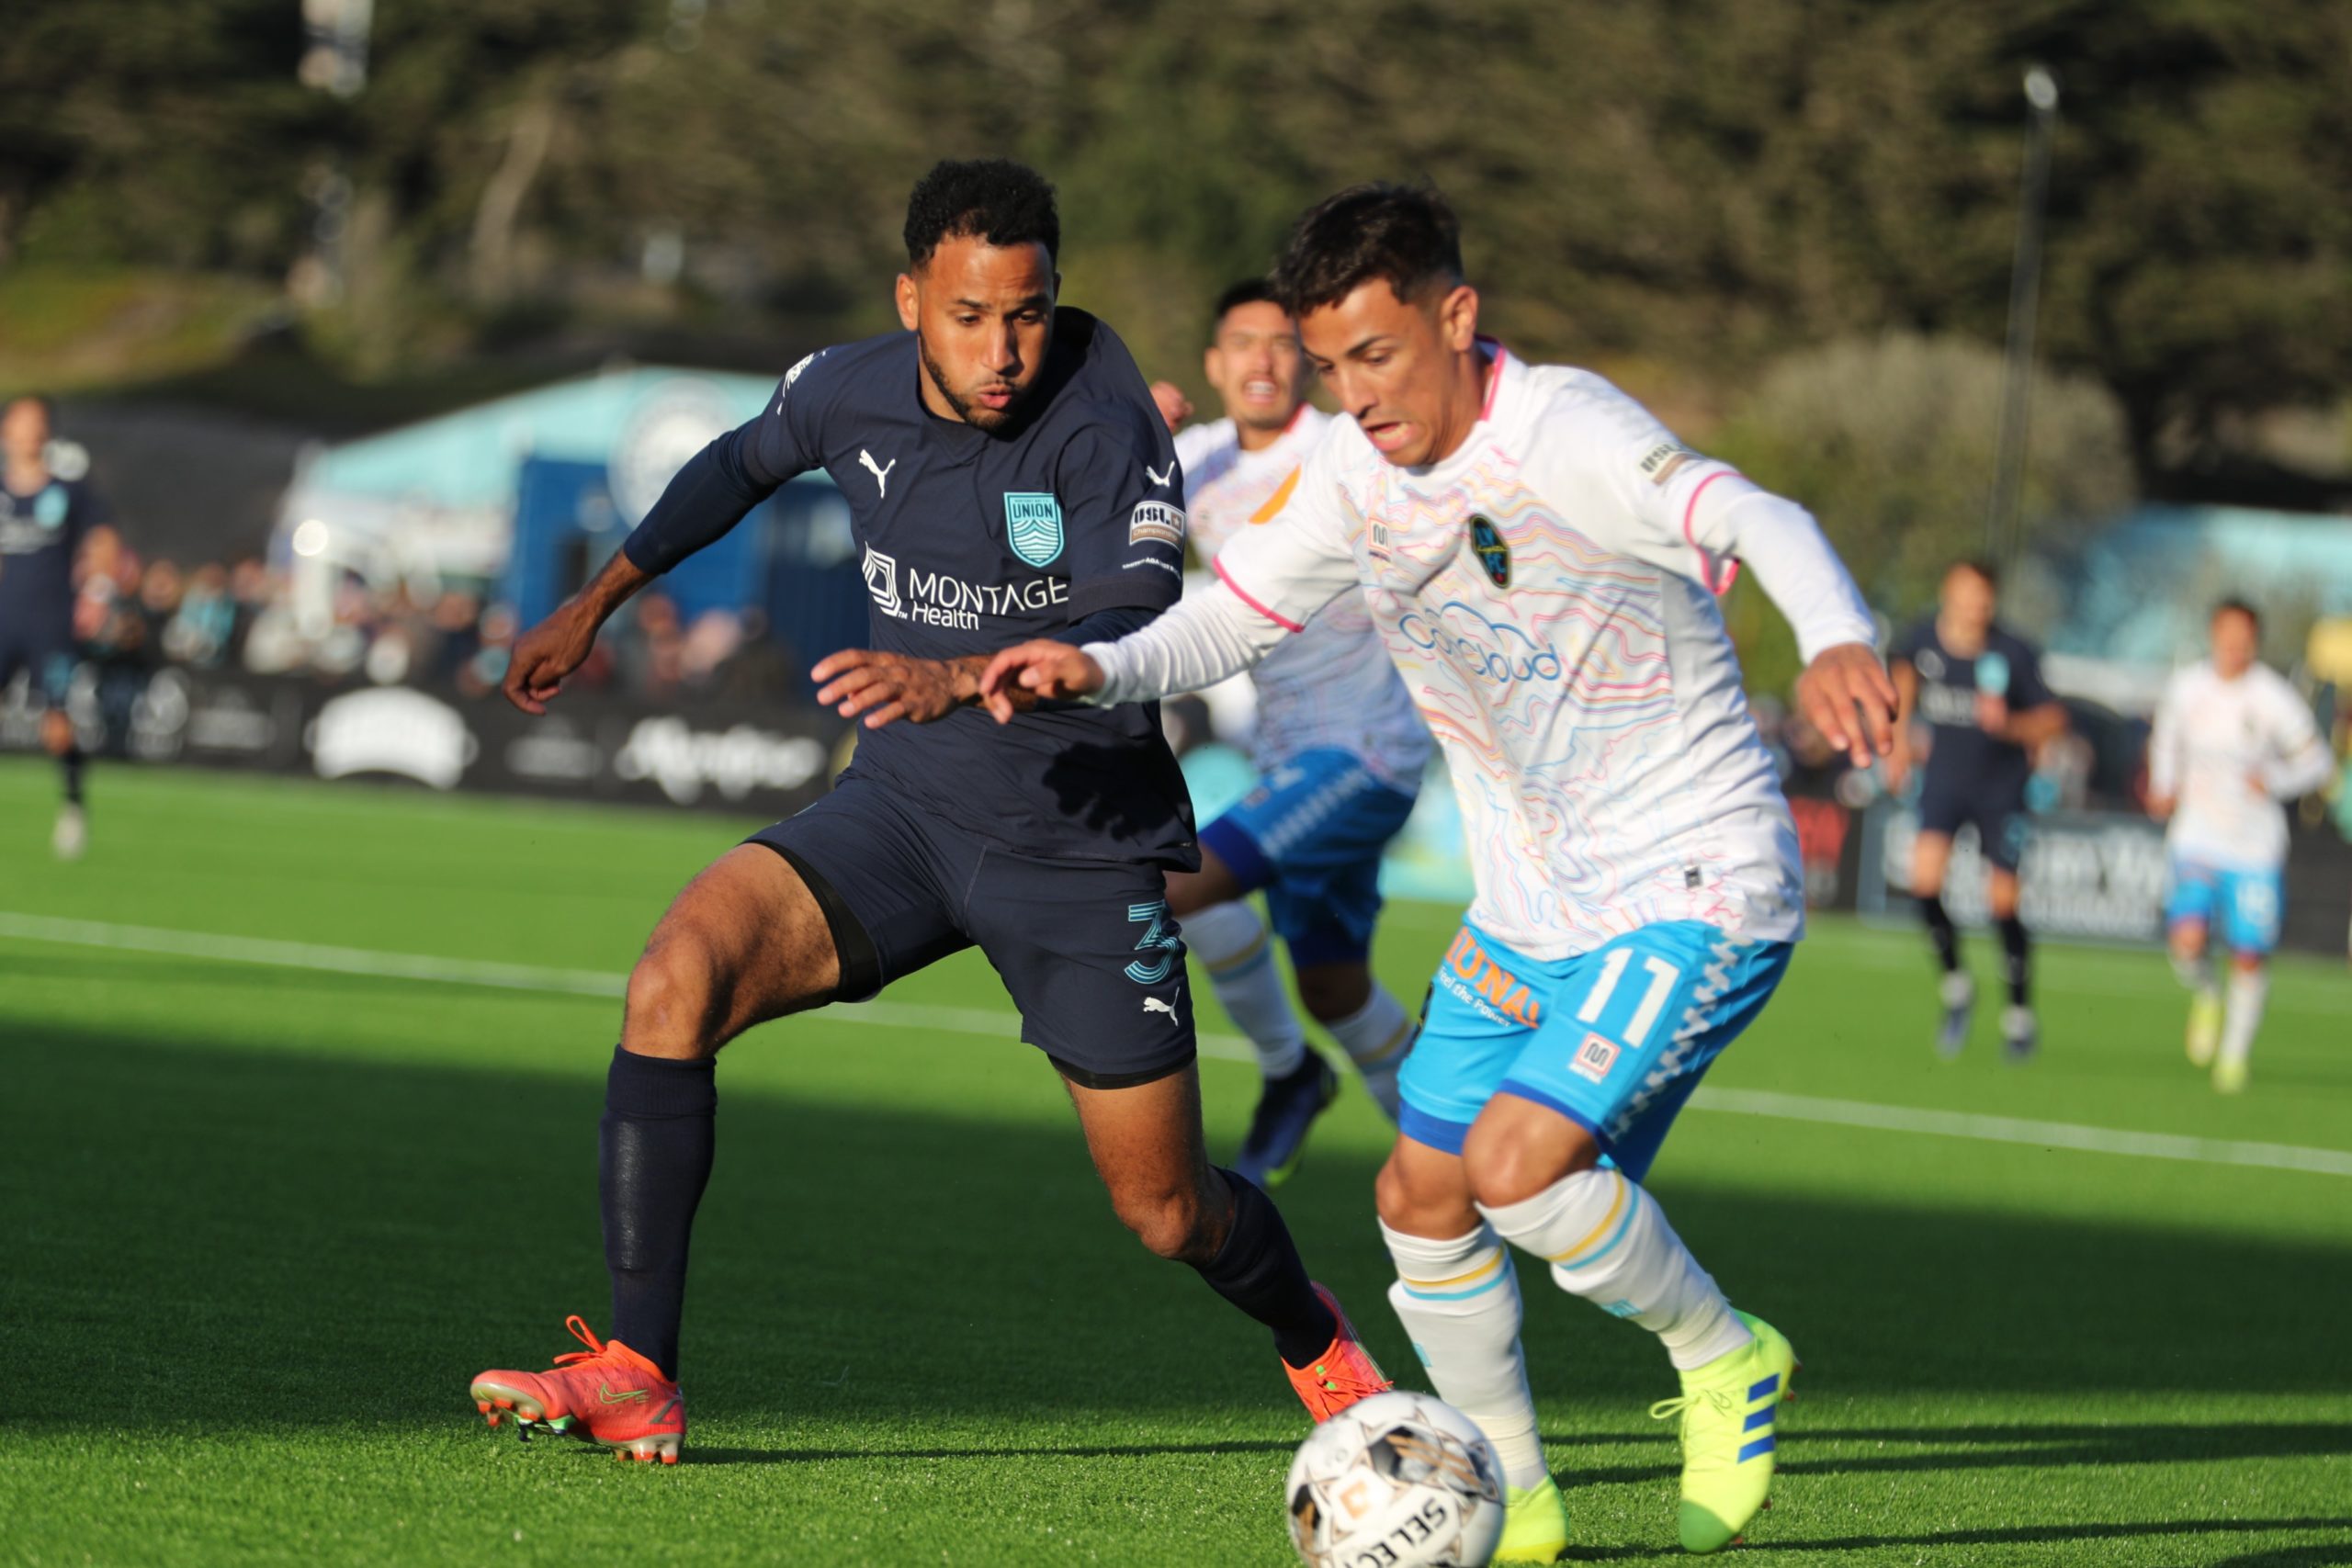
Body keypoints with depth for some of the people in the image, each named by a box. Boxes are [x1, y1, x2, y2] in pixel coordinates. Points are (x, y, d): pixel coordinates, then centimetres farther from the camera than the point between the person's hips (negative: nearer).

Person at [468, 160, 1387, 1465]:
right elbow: (740, 467, 19)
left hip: (1084, 848, -4)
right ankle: (634, 1377, -19)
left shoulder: (1102, 427, -21)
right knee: (677, 976, -23)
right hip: (907, 808, 4)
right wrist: (594, 606, 27)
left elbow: (1143, 627, -36)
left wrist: (958, 678, -51)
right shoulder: (849, 393, -5)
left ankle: (1313, 1336, 43)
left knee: (1167, 1213, 5)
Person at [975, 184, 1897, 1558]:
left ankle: (1725, 1361, 3)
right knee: (1420, 1198, 6)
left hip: (1697, 885, -8)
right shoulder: (1359, 477, 0)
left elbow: (1755, 519, -36)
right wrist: (1097, 668, -14)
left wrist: (1838, 639, -57)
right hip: (1530, 905, 8)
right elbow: (1231, 619, 7)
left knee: (1518, 1163, -22)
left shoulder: (1561, 433, -22)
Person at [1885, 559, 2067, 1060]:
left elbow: (2053, 720, -11)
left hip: (2001, 786, -2)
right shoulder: (1925, 638, -11)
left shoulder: (2013, 655, -19)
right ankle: (1954, 986, 4)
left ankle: (2020, 1014, 18)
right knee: (1925, 876, -19)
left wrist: (2009, 724, -30)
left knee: (2002, 901, -1)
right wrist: (1900, 738, 16)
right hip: (1945, 776, 2)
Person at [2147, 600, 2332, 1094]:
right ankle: (2206, 996, 17)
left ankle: (2235, 1053, 23)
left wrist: (2275, 781, -19)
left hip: (2256, 848, -1)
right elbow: (2166, 740, 20)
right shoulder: (2186, 688, -1)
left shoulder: (2274, 699, -10)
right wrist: (2163, 787, 4)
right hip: (2196, 840, 1)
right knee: (2189, 941, -19)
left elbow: (2317, 762, -2)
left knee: (2250, 958, 1)